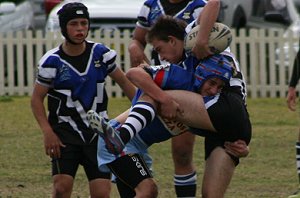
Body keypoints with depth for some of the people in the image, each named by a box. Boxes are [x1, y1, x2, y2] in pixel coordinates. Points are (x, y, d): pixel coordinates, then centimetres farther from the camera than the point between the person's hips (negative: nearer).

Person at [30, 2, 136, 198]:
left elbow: (124, 81, 12)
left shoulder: (101, 53, -1)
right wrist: (47, 132, -14)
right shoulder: (52, 61, -8)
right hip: (65, 131, -3)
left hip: (98, 132, 3)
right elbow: (37, 98, -3)